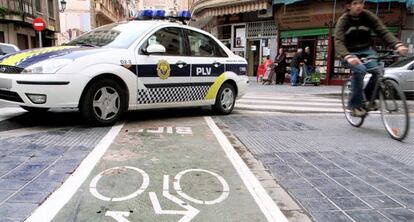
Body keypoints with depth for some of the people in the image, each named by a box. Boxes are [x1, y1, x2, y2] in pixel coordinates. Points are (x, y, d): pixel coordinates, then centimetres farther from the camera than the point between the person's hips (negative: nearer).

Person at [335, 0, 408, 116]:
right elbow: (339, 42, -26)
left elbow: (383, 32, -16)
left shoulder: (368, 16, -7)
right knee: (360, 70, -32)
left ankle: (368, 97, 4)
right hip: (350, 53, -3)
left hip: (366, 50, 3)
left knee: (377, 71, -23)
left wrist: (398, 45, -35)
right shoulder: (343, 20, -14)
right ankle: (355, 104, -18)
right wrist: (348, 57, -47)